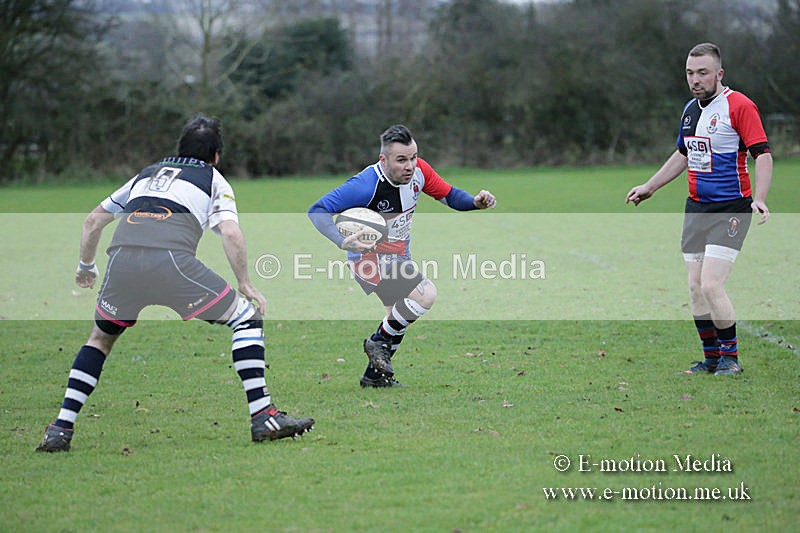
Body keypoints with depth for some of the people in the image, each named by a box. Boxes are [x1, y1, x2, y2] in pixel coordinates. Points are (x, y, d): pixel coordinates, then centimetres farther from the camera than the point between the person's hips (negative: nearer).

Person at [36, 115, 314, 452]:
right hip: (171, 259, -4)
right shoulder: (213, 179, 24)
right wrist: (245, 285, 15)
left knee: (101, 338, 27)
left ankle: (60, 430, 18)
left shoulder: (147, 174, 36)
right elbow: (231, 234, 5)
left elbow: (93, 220, 37)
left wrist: (86, 266, 51)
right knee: (246, 316, 13)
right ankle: (263, 416, 3)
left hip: (121, 257, 4)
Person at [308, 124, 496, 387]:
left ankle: (375, 375, 42)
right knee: (426, 294, -23)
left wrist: (475, 201, -18)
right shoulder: (366, 185, -30)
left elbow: (449, 195, 3)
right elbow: (317, 211, -29)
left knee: (398, 319, 23)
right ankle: (379, 342, -4)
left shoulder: (419, 170, -11)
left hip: (398, 256, 8)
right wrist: (343, 242, -45)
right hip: (371, 257, -8)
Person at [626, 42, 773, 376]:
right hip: (696, 208, 7)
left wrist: (759, 199, -29)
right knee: (695, 287, 5)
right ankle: (711, 358, 16)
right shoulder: (690, 109, 12)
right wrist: (649, 187, 30)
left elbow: (762, 154, -16)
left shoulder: (739, 106, -12)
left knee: (711, 285, -15)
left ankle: (730, 357, 1)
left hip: (730, 209, -7)